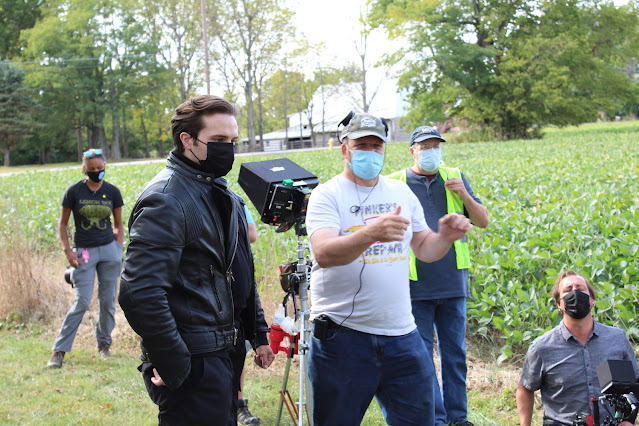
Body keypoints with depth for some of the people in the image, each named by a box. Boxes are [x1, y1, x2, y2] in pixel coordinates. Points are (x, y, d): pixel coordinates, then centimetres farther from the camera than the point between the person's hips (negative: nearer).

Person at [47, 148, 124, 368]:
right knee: (82, 302, -8)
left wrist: (118, 250, 4)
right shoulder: (74, 191, -2)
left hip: (109, 250, 2)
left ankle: (104, 343, 25)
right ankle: (59, 350, 0)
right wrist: (67, 250, -5)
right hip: (84, 252, -2)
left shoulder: (112, 192, 4)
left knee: (108, 301, 5)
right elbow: (62, 223, 5)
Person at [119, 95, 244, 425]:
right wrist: (175, 368, -22)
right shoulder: (166, 200, -18)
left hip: (217, 357, 9)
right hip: (193, 365, -9)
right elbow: (139, 294, -27)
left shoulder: (216, 194, 12)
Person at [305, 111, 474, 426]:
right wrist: (370, 233, -38)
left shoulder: (402, 193, 12)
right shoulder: (327, 195, -5)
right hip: (342, 337, -4)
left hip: (401, 335, 4)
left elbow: (423, 248, 19)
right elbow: (324, 254, -21)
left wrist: (445, 237, -3)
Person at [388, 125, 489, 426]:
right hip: (416, 286, -2)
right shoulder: (395, 184, 3)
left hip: (453, 283, 2)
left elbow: (483, 221, 11)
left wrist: (464, 196, -6)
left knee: (455, 353, 8)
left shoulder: (454, 178, 11)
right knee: (421, 354, 0)